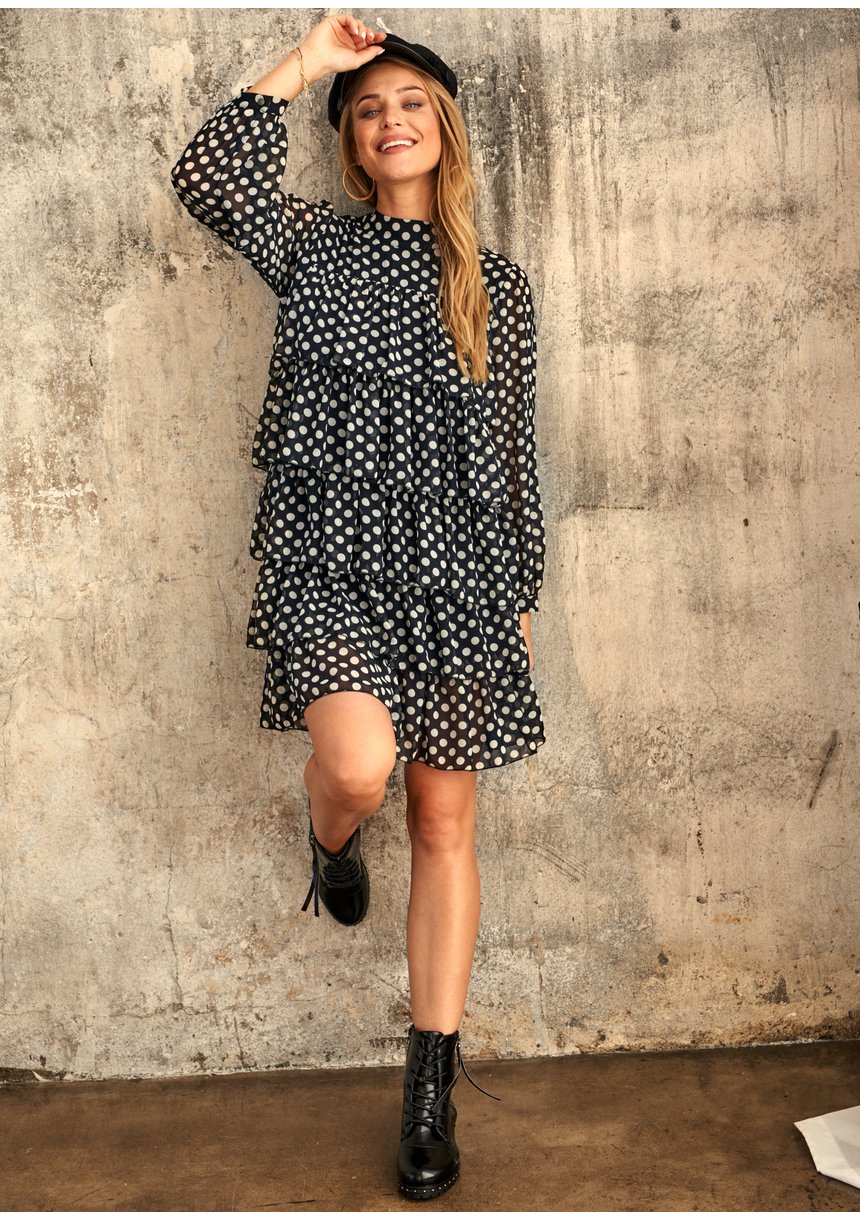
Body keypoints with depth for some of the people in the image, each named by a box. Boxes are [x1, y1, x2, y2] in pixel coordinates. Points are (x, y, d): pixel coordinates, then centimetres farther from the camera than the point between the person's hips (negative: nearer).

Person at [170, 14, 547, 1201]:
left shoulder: (500, 288, 13)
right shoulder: (311, 245, 11)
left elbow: (515, 455, 12)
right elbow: (205, 176, -7)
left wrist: (522, 594, 9)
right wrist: (306, 61, -1)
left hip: (457, 575, 2)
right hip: (327, 563, -1)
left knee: (444, 821, 3)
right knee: (359, 764, -26)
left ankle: (433, 1083, 15)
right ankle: (330, 843, 15)